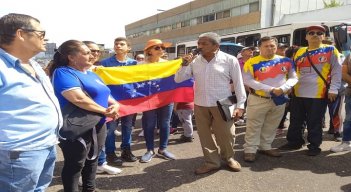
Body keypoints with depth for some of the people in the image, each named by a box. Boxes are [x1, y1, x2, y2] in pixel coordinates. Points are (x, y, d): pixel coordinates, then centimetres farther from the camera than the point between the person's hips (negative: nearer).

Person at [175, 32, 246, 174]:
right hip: (200, 105, 3)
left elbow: (238, 83, -2)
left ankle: (229, 158, 34)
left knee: (226, 134, 7)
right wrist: (185, 65, -12)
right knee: (205, 135, 12)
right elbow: (178, 79, 4)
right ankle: (212, 162, 30)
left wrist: (240, 105, -6)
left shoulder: (229, 60, -6)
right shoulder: (194, 61, 2)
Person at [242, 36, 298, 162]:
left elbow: (294, 78, 6)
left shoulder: (285, 61, 2)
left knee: (271, 127, 15)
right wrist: (270, 89, -20)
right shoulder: (252, 62, -11)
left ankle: (265, 147, 31)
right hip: (258, 99, -4)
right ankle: (250, 150, 14)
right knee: (254, 127, 3)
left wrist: (283, 88, -16)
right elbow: (247, 80, -18)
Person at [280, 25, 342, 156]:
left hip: (318, 94, -4)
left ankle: (314, 146, 20)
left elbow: (336, 71, -3)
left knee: (314, 122, 5)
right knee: (295, 121, 12)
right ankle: (294, 142, 27)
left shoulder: (330, 50, 1)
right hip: (298, 93, 4)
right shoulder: (299, 52, 13)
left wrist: (333, 89, -10)